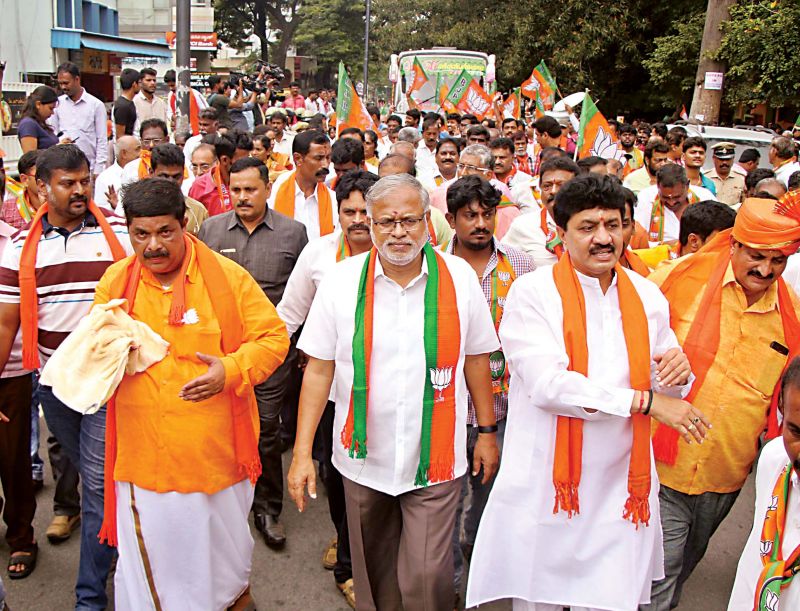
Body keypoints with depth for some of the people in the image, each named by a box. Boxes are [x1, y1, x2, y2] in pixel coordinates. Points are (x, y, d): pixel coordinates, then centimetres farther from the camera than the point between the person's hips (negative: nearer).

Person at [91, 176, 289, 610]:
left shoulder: (228, 277, -9)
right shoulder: (115, 280, 0)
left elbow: (273, 337, -5)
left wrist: (232, 369, -22)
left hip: (215, 454, -1)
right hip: (142, 457, 2)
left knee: (222, 545, 21)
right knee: (148, 558, 15)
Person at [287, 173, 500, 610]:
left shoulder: (459, 277, -5)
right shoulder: (341, 280, -6)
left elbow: (476, 359, 4)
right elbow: (318, 368, -4)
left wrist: (487, 432, 7)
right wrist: (302, 452, -5)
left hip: (434, 458, -1)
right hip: (363, 457, 1)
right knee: (372, 570, 19)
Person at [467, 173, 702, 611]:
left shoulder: (647, 296, 6)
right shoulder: (533, 293, -10)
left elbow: (667, 389, 12)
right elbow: (546, 384, -23)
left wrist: (678, 373, -12)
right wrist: (643, 400, -22)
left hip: (620, 489, 4)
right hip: (545, 487, -3)